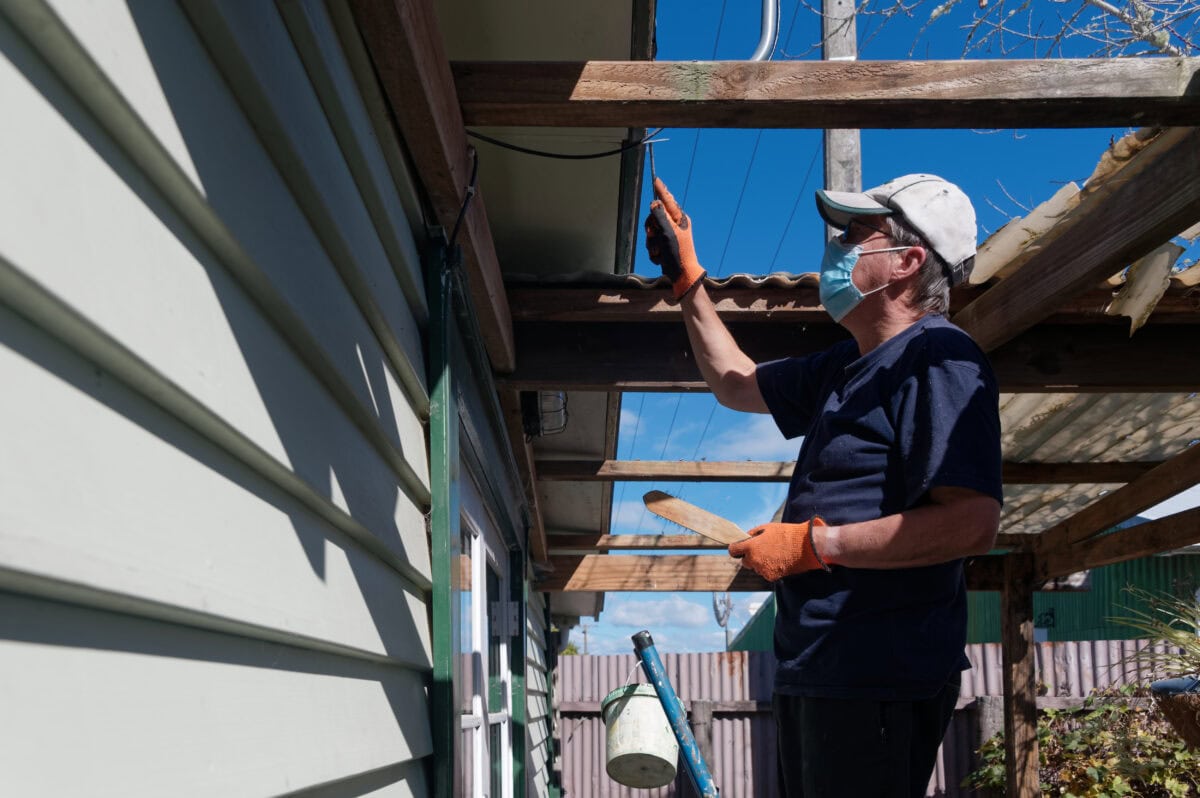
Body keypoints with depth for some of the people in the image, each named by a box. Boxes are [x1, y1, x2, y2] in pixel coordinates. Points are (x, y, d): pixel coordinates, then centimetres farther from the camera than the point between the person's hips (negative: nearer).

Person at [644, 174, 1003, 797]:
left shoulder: (939, 358, -13)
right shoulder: (846, 368, 17)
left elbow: (973, 524, -24)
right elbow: (734, 383, 32)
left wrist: (815, 543, -19)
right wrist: (686, 278, 27)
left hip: (879, 680, -10)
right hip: (814, 672, 10)